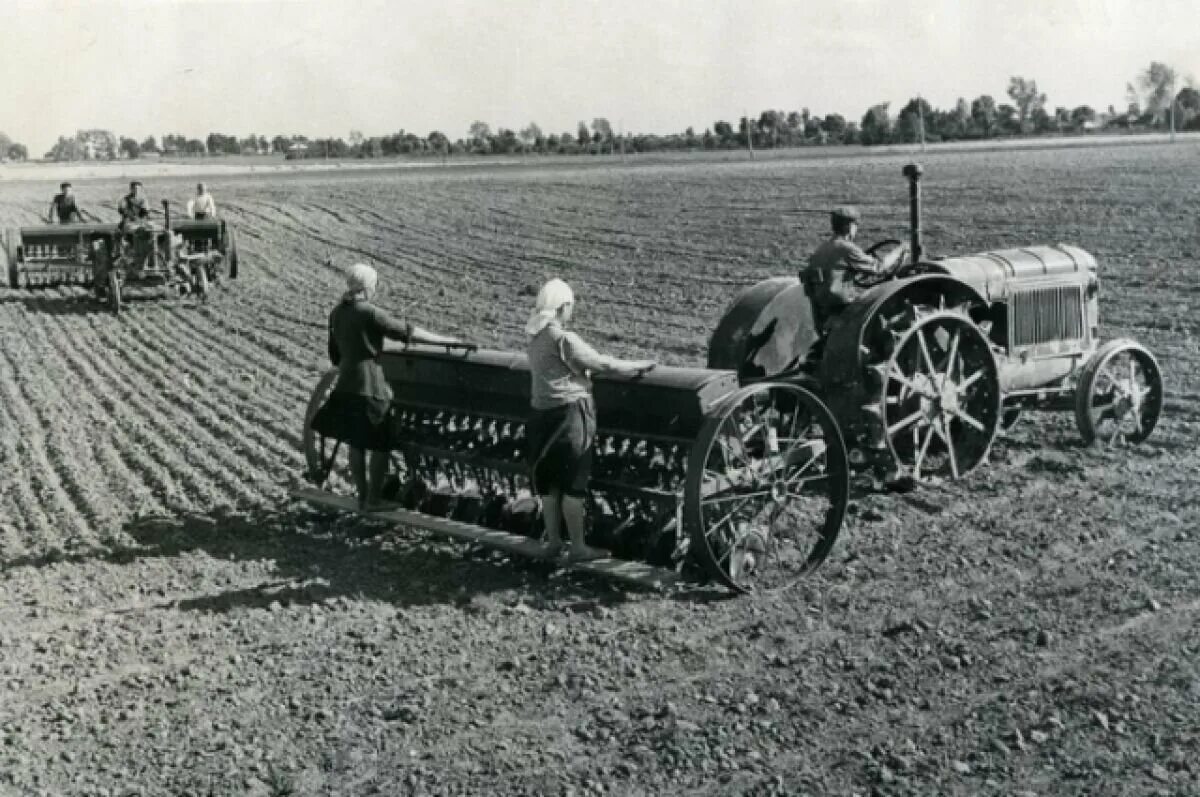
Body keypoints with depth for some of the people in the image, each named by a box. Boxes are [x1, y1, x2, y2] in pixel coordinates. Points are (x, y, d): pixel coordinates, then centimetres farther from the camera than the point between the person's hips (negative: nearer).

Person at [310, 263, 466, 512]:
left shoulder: (336, 313, 7)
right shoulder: (369, 313, -16)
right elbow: (407, 331, -14)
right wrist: (444, 340, -7)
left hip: (346, 386, 8)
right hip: (371, 387, -8)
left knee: (355, 444, 14)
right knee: (380, 445, 4)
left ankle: (362, 497, 21)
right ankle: (373, 500, 9)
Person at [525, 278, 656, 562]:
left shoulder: (536, 338, 9)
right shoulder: (563, 339, -17)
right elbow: (602, 364, -14)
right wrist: (639, 365, -1)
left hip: (542, 413, 8)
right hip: (568, 414, -8)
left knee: (548, 484, 14)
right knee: (573, 485, -1)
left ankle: (553, 541, 22)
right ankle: (578, 547, 5)